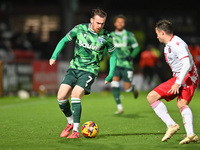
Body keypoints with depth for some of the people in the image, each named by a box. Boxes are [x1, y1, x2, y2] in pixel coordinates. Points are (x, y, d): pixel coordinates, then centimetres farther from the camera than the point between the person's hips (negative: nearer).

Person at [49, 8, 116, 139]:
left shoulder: (106, 37, -7)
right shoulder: (80, 29, -4)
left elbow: (113, 54, 8)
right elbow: (64, 40, 9)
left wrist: (111, 74, 2)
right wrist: (54, 56, -3)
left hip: (89, 70, -3)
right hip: (74, 68, 3)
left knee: (75, 95, -24)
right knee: (61, 96, -9)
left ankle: (76, 130, -16)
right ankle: (71, 122, 17)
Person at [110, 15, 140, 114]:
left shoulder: (129, 35, -3)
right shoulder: (111, 35, 6)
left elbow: (136, 48, 1)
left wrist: (131, 56, -14)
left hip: (126, 65, -2)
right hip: (116, 64, 2)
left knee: (127, 88, -5)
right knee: (114, 84, -19)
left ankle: (133, 88, 34)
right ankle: (119, 107, -13)